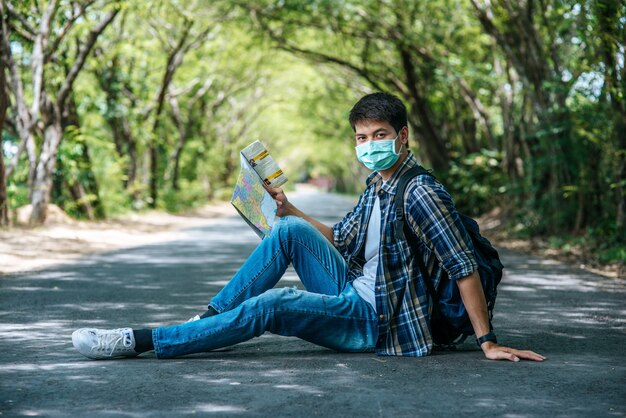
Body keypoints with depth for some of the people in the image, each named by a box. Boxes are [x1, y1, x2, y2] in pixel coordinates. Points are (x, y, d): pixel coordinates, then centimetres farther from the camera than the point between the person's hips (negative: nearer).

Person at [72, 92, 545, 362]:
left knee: (269, 304, -26)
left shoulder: (420, 194, -18)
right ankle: (210, 318, -6)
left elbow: (465, 267, -20)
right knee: (290, 231, -6)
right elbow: (338, 240, 19)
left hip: (376, 320, -9)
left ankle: (141, 341, -22)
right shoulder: (377, 185, 11)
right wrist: (287, 208, 7)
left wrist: (488, 342, -22)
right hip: (352, 292, 9)